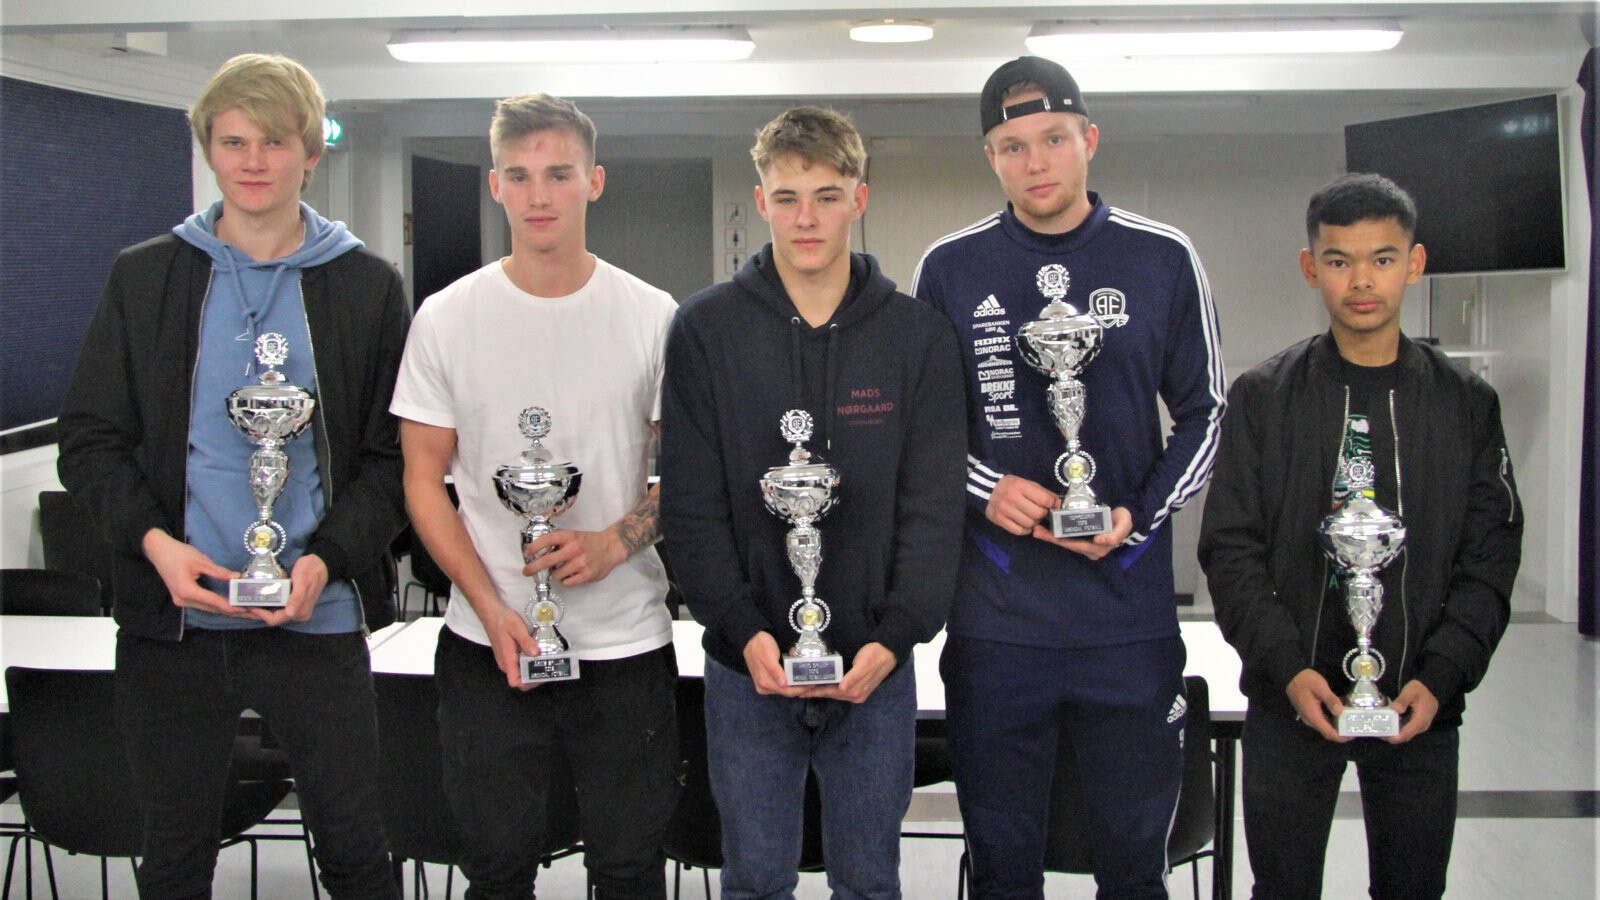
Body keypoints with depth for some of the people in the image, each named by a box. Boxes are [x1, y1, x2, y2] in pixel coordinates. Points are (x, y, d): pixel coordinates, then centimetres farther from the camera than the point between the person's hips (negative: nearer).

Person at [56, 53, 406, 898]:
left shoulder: (367, 286, 3)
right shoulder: (142, 276, 5)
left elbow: (392, 456, 1)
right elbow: (88, 441, 5)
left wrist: (326, 559, -15)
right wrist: (154, 540, -13)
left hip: (318, 618, -1)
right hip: (172, 617, 2)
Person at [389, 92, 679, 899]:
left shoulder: (652, 317, 0)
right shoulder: (447, 317, 1)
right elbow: (424, 482, 2)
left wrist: (613, 543, -14)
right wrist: (493, 609, -9)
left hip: (626, 644, 0)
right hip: (487, 648, 1)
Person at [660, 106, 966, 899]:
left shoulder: (916, 335, 1)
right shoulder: (706, 328, -1)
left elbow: (935, 506, -2)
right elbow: (690, 502, -4)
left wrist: (895, 636, -14)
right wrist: (744, 630, -14)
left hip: (875, 663, 1)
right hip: (747, 663, 0)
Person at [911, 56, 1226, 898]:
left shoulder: (1163, 259, 3)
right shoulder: (949, 268, 3)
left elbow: (1204, 413, 8)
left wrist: (1140, 517, -7)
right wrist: (984, 486, -10)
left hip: (1130, 610, 0)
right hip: (994, 614, 0)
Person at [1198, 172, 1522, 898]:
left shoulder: (1465, 403, 4)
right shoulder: (1262, 397, 0)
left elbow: (1490, 559, 2)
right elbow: (1231, 550, -3)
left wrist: (1440, 676, -11)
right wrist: (1287, 668, -15)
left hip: (1420, 709, 1)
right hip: (1289, 703, -1)